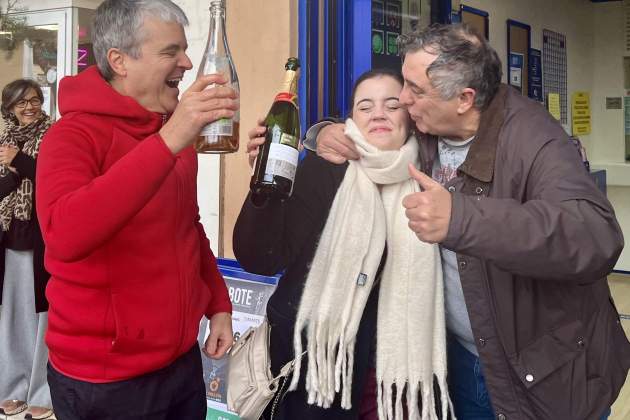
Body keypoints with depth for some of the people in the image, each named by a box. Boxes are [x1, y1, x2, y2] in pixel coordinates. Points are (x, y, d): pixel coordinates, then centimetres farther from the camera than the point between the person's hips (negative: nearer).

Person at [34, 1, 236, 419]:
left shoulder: (174, 133, 6)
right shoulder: (74, 134, -17)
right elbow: (65, 235, -36)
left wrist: (219, 303, 9)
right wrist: (167, 141, -39)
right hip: (105, 379, -6)